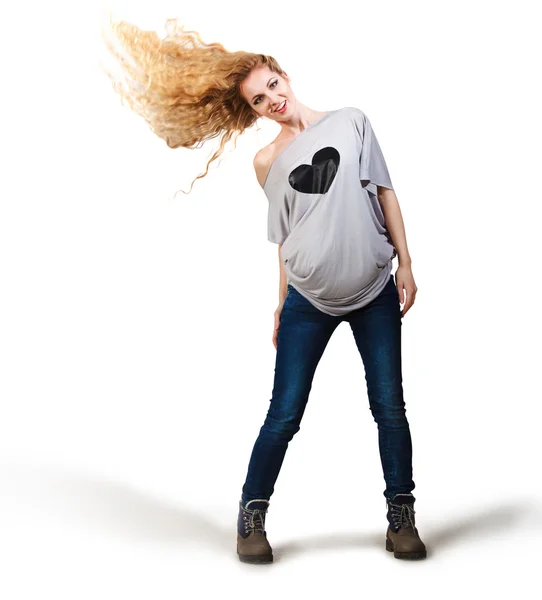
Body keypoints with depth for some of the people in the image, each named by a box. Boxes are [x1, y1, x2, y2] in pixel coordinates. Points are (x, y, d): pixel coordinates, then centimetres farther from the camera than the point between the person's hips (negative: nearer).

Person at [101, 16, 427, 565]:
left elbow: (384, 193, 6)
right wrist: (281, 306, 7)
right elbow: (286, 238, 9)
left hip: (375, 291, 1)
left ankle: (401, 518, 20)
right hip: (309, 299, 0)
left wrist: (405, 264, 1)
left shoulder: (350, 121, 6)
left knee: (390, 408, 5)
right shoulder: (267, 160, 6)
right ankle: (251, 516, 17)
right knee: (284, 414, 0)